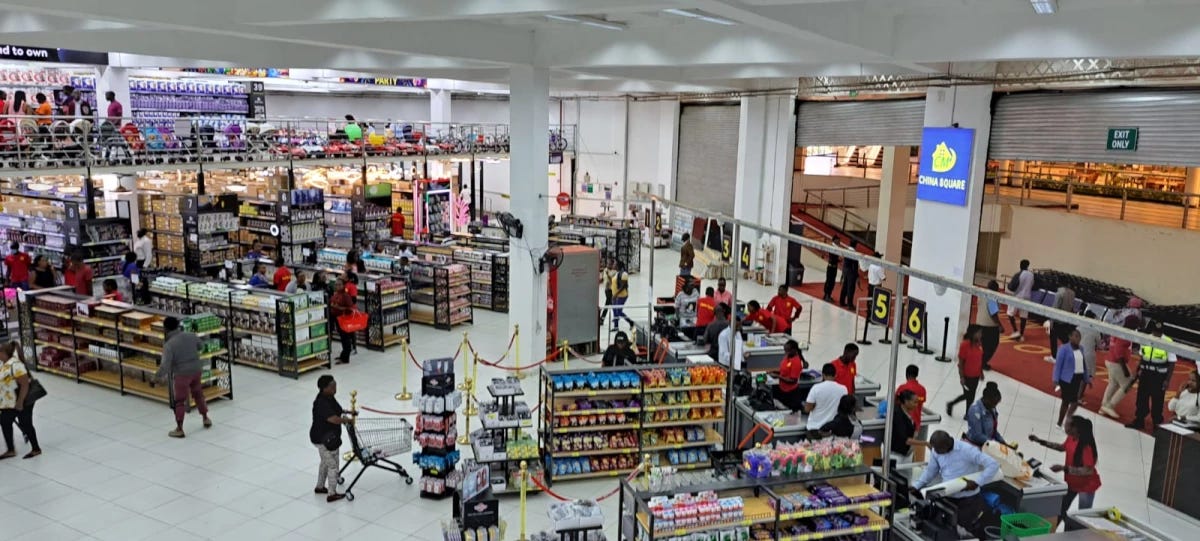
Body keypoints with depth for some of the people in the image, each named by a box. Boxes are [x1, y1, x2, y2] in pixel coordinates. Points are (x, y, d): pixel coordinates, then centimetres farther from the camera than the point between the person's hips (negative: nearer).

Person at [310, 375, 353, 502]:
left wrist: (348, 412, 8)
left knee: (326, 462, 26)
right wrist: (348, 419, -22)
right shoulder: (321, 404, -30)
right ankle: (331, 494, 13)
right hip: (323, 439, -10)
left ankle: (320, 487, 43)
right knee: (333, 465, 1)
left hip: (329, 437, 10)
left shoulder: (330, 397, 1)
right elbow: (334, 419, -39)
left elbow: (337, 410, 21)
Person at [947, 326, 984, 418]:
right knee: (968, 395, 5)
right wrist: (961, 377, -17)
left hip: (976, 376, 7)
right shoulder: (964, 345, -21)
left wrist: (981, 372, 14)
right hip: (967, 376, -7)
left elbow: (980, 359, 10)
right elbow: (960, 362, -17)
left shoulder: (979, 344, -1)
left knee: (971, 396, 17)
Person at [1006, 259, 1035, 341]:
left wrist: (1009, 285, 4)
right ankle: (1021, 335, 12)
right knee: (1023, 316, 8)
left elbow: (1012, 287, -17)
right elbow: (1034, 287, 13)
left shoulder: (1019, 274, -17)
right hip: (1027, 297, 5)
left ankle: (1016, 331, -1)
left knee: (1010, 313, 9)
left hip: (1017, 297, -5)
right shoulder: (1032, 274, 2)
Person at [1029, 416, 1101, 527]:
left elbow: (1088, 470, -34)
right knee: (1060, 510, 20)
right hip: (1071, 482, 8)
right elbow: (1062, 447, 15)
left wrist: (1063, 468, -36)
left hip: (1086, 485, -8)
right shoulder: (1071, 438, -7)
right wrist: (1040, 441, 7)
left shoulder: (1086, 446, -32)